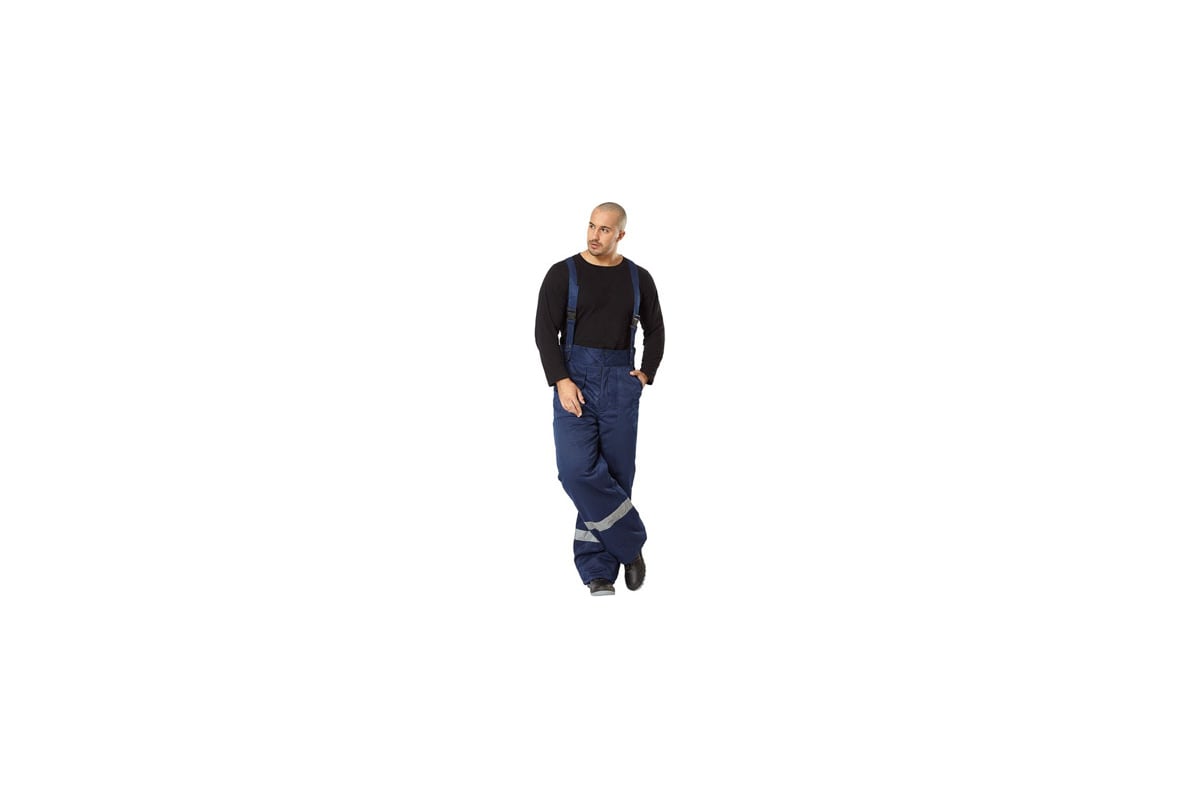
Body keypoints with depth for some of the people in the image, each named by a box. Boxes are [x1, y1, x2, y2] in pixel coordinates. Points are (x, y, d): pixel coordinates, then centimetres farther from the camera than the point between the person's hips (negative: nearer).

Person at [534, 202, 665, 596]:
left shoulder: (639, 279, 7)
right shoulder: (563, 274, -1)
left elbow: (655, 330, 17)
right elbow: (545, 331, -5)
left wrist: (646, 373, 2)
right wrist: (561, 380, -16)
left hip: (620, 383, 2)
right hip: (575, 379, -2)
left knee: (616, 475, 1)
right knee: (578, 470, -18)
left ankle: (599, 568, 10)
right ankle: (629, 543, -2)